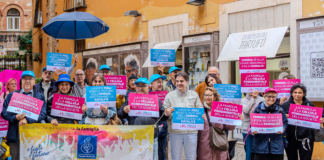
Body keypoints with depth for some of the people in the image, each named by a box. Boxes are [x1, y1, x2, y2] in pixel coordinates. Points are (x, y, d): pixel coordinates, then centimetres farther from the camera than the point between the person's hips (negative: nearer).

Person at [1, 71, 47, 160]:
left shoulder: (40, 97, 12)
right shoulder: (12, 95, 15)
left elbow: (43, 114, -2)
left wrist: (27, 120, -17)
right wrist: (15, 117, -14)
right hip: (15, 135, 1)